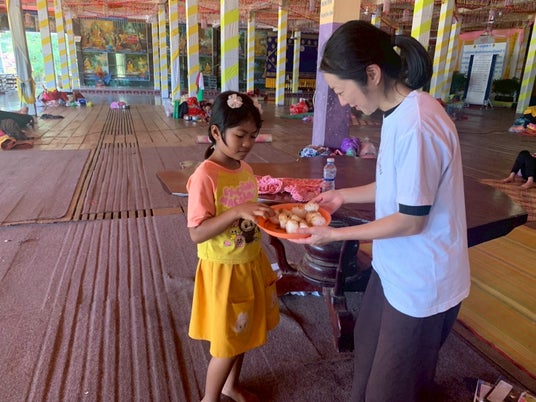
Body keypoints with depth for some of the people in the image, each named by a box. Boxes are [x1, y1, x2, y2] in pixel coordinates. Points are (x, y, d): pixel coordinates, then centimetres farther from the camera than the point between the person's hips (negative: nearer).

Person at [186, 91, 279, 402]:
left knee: (243, 334, 23)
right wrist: (238, 212, -34)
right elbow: (197, 233, -25)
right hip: (224, 271, -7)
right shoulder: (205, 177, -22)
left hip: (252, 264, 7)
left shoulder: (246, 169, 1)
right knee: (227, 343, 10)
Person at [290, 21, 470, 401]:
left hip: (421, 281, -9)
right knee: (368, 346, 28)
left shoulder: (416, 124, -29)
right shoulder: (400, 111, 1)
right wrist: (343, 195, 3)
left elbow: (411, 220, -24)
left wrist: (334, 234, -17)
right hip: (395, 266, 9)